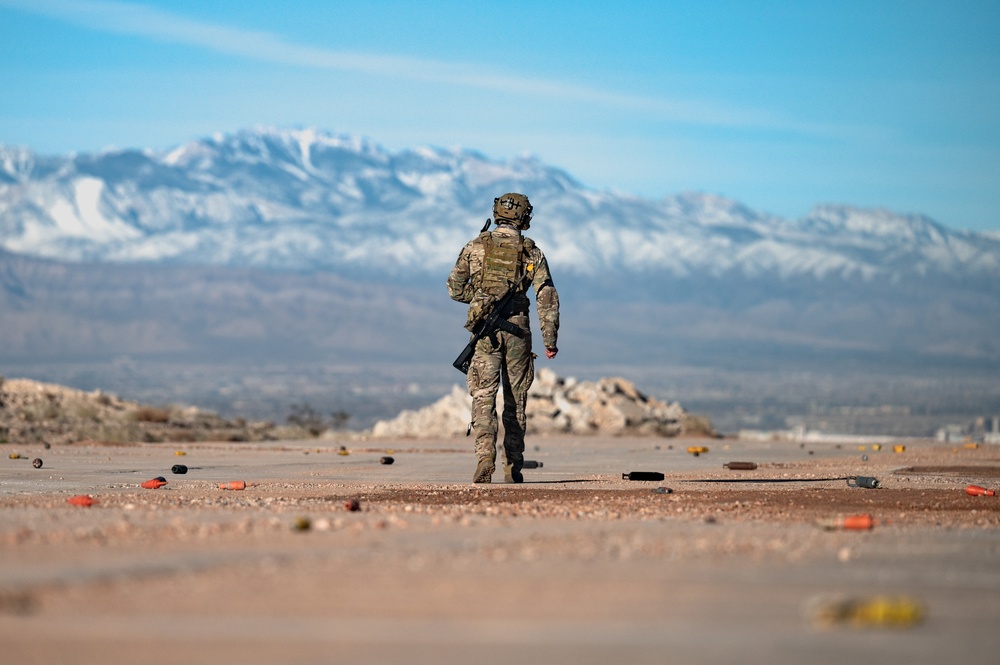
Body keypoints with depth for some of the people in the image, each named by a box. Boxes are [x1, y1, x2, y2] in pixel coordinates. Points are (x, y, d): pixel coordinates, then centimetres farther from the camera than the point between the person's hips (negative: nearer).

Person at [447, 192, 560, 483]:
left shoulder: (476, 246, 3)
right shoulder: (532, 252, 3)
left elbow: (455, 288, 7)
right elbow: (547, 297, -2)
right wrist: (550, 340, 0)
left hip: (485, 329, -1)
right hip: (517, 329, 1)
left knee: (483, 397, -4)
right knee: (515, 401, 11)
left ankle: (486, 455, -25)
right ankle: (513, 468, 13)